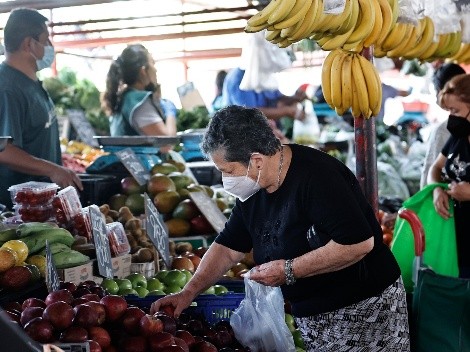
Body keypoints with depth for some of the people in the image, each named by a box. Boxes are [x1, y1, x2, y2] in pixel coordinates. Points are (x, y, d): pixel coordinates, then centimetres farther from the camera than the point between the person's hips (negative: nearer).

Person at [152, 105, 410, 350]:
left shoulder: (318, 177, -23)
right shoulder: (251, 191, 3)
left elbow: (360, 243, -29)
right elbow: (227, 248, 13)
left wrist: (289, 270, -23)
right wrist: (188, 293, 2)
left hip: (364, 311, -7)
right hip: (311, 318, 7)